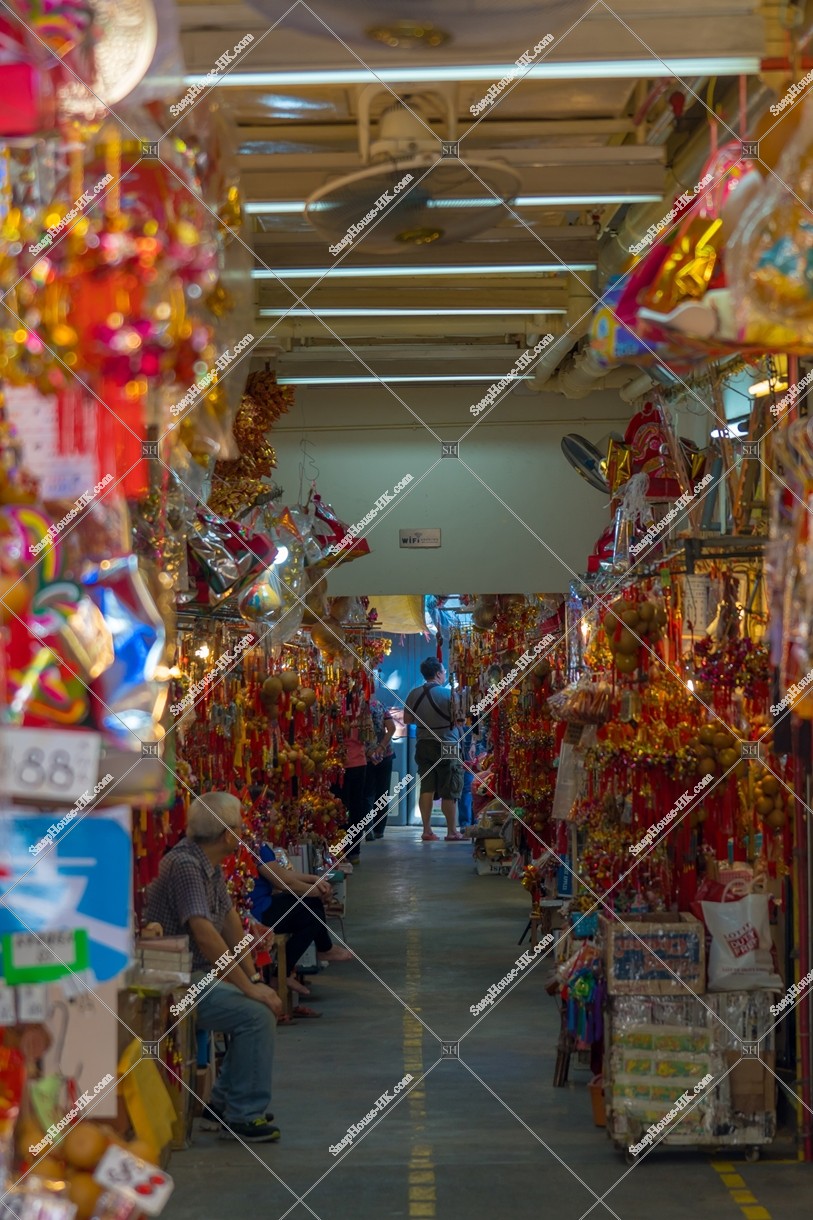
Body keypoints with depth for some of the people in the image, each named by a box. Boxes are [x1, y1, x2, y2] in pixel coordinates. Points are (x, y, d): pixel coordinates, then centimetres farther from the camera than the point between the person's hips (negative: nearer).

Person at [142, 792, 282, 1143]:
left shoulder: (210, 865, 11)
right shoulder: (184, 864, -22)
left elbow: (230, 920, 16)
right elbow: (204, 933, -28)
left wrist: (254, 978, 8)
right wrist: (249, 988, -25)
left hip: (198, 975, 10)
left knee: (265, 1006, 10)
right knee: (257, 1014, -20)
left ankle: (225, 1100, 19)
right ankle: (243, 1117, -11)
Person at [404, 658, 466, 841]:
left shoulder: (414, 694, 2)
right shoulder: (448, 694, -15)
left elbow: (407, 720, 10)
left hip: (423, 746, 5)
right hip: (446, 747, -5)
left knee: (426, 788, 7)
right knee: (449, 792, 1)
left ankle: (427, 830, 6)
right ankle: (452, 831, 4)